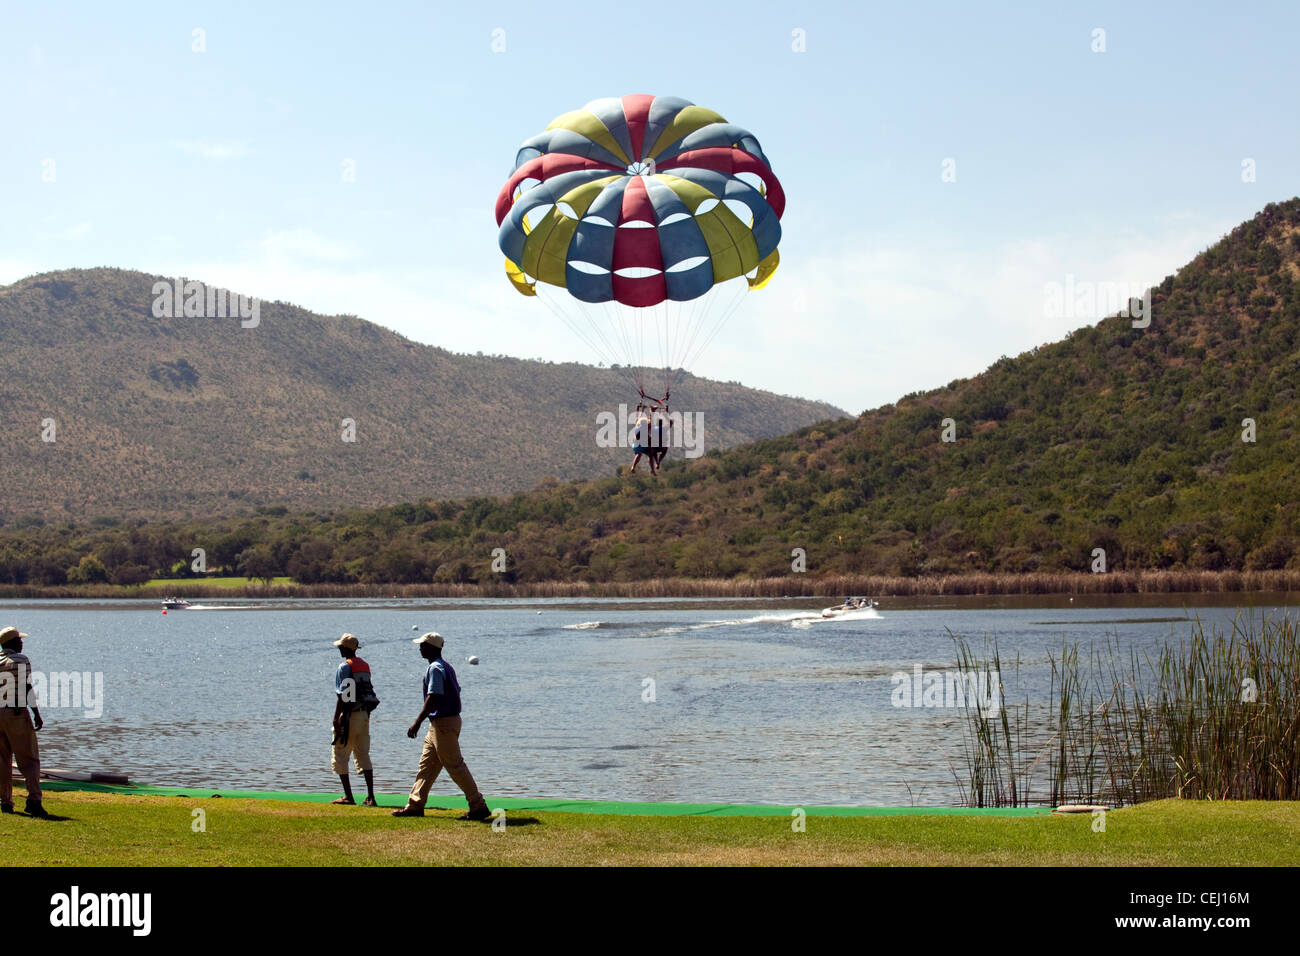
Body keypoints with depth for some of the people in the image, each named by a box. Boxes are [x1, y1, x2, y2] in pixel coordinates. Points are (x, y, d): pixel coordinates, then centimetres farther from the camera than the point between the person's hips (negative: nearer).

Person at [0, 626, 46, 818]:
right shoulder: (21, 660, -7)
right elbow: (26, 688, -12)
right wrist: (37, 715, -9)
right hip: (17, 714, -5)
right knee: (29, 759, -3)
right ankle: (34, 800, -18)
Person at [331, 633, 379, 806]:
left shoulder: (345, 667, -11)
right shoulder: (365, 666, 13)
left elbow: (342, 695, -16)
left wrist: (336, 718, -15)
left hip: (349, 715, -8)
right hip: (364, 714, 8)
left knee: (339, 756, 2)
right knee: (363, 756, 10)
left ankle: (348, 796, -1)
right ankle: (370, 797, 2)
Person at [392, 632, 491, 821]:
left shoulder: (435, 668, -16)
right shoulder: (447, 667, 15)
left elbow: (433, 698, -24)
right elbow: (457, 691, 18)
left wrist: (418, 722, -28)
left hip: (443, 723, -10)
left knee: (455, 766, -7)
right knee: (427, 765, 14)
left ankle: (479, 807, -6)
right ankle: (415, 806, 18)